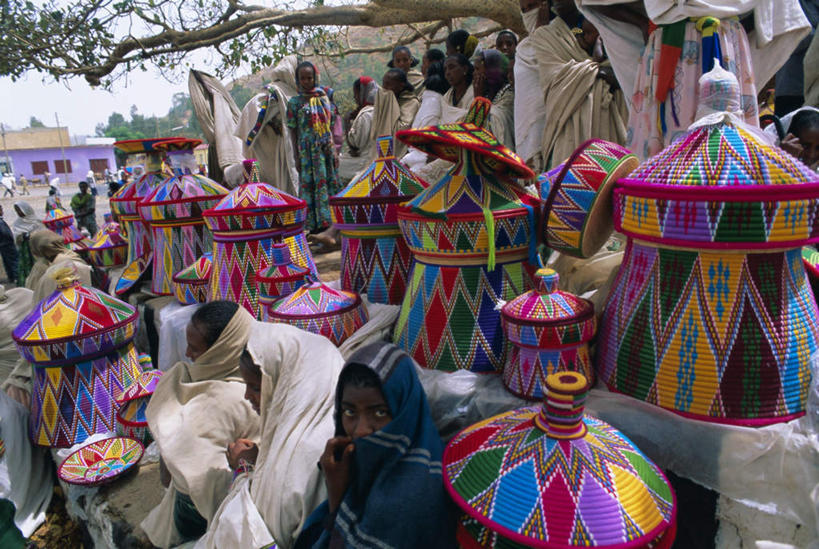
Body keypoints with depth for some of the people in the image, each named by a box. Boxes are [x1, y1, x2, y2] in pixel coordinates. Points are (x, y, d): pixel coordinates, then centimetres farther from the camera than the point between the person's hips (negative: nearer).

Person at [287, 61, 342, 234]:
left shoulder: (325, 98, 10)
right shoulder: (295, 102, 1)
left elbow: (332, 126, 11)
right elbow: (293, 131, 0)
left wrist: (335, 151, 6)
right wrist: (296, 156, -5)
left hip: (327, 149, 4)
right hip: (308, 151, -4)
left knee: (331, 183, 6)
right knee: (309, 185, -2)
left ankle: (331, 221, 15)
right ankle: (312, 224, 3)